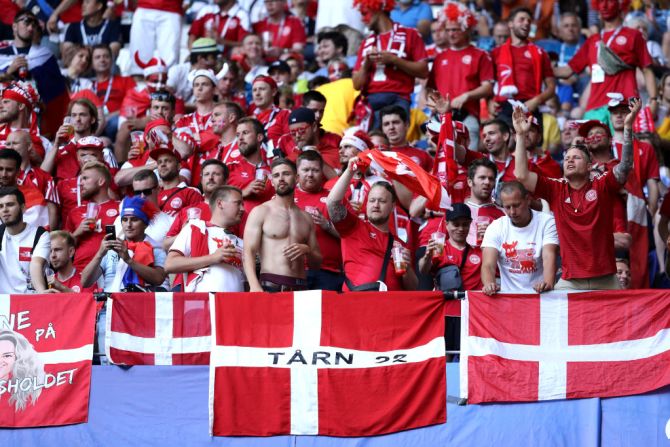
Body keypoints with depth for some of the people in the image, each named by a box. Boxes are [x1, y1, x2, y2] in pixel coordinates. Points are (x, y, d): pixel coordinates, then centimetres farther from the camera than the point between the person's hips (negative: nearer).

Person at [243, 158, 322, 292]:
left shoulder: (306, 217, 17)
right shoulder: (260, 212, 5)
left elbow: (317, 264, 21)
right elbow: (248, 252, -6)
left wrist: (307, 250, -2)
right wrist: (254, 285, -21)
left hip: (300, 287, 4)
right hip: (270, 286, -4)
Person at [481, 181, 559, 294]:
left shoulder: (547, 222, -2)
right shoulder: (495, 228, 1)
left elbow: (549, 258, -15)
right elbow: (488, 265, -10)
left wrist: (548, 284, -36)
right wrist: (489, 284, -33)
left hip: (540, 294, -1)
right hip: (508, 294, 1)